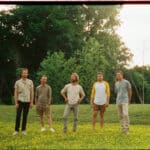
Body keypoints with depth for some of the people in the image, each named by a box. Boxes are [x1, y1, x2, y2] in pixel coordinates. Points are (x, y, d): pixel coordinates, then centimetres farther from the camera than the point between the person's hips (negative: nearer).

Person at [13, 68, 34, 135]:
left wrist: (31, 102, -2)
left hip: (27, 102, 1)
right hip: (20, 101, -1)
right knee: (18, 116, -5)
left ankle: (23, 130, 13)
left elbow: (32, 92, 3)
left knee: (25, 116, 6)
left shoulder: (30, 82, 1)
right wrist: (16, 103, -7)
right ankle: (16, 130, 1)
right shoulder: (17, 82, -2)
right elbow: (15, 93, -1)